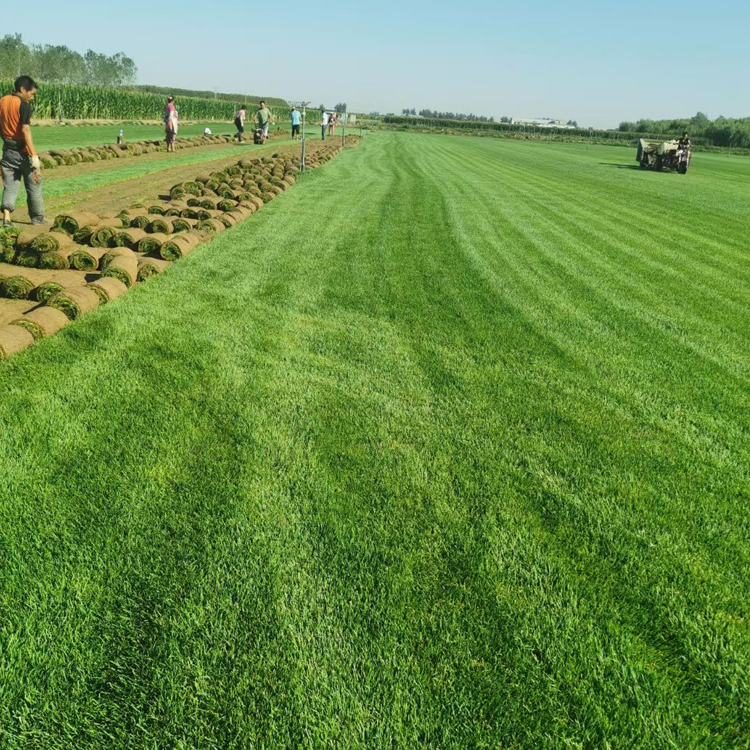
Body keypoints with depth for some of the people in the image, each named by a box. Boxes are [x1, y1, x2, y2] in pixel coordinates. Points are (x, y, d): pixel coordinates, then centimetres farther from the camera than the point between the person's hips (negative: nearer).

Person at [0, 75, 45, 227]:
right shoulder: (24, 105, -13)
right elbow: (25, 130, -21)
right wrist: (34, 155, -22)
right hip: (23, 151, -6)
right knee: (33, 186, 9)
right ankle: (37, 218, 18)